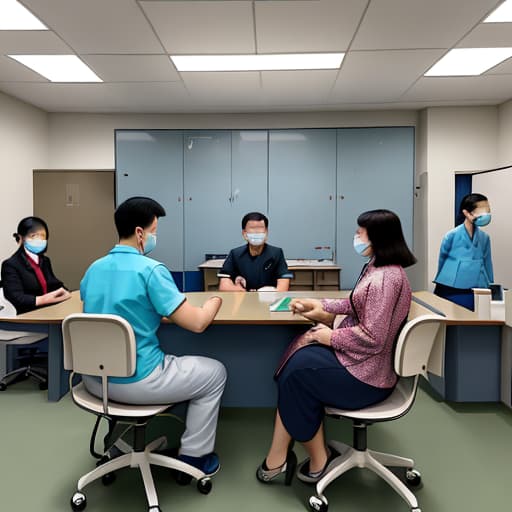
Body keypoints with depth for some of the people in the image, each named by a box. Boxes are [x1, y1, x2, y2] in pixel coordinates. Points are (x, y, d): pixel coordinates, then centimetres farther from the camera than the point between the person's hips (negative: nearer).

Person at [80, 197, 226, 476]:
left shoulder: (94, 268, 3)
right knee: (214, 372, 13)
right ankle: (193, 457, 21)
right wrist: (215, 300, 2)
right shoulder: (152, 270, -18)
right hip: (136, 381, -7)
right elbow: (197, 323, -19)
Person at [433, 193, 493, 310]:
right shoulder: (452, 235, -10)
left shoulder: (485, 237, 2)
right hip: (451, 292, -3)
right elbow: (442, 260, 3)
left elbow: (487, 264, 9)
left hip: (476, 293, 4)